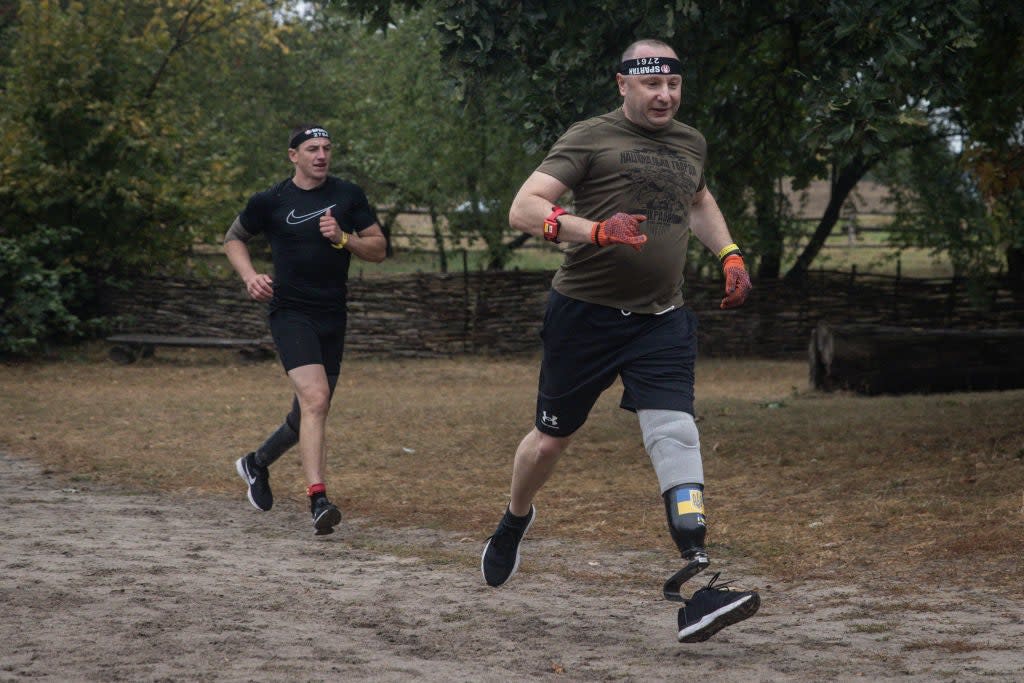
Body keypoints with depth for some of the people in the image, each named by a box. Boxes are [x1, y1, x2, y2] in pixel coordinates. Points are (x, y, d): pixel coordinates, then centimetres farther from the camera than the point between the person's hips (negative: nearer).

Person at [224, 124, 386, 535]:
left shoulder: (349, 196, 6)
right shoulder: (270, 202, 0)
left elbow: (378, 250, 7)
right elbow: (234, 238, 15)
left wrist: (343, 239, -11)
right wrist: (249, 276, -2)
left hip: (333, 316, 4)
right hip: (290, 312, -4)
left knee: (311, 413, 13)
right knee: (315, 398, -24)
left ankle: (258, 463, 42)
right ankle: (318, 501, -30)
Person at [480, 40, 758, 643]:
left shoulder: (690, 143, 14)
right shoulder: (591, 138, -5)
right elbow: (524, 209, -14)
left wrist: (730, 254, 23)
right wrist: (597, 231, -28)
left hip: (663, 320, 3)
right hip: (586, 314, -3)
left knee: (675, 432, -16)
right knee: (553, 437, 10)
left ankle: (696, 583, -25)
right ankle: (516, 520, 43)